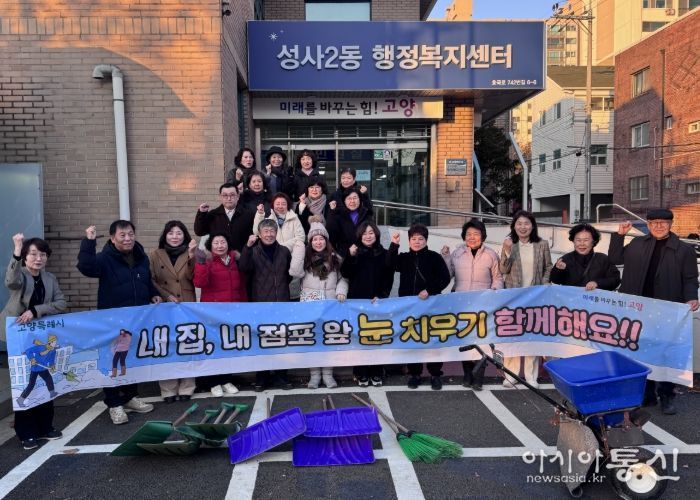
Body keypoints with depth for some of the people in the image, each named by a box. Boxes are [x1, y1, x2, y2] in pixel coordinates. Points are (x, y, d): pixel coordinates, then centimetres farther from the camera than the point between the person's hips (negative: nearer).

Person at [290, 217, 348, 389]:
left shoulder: (335, 258, 9)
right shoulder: (306, 258, 5)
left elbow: (342, 278, 10)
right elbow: (295, 272, -12)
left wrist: (341, 291, -8)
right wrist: (298, 251, -14)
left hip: (330, 303, 1)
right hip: (310, 303, -1)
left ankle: (327, 373, 13)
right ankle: (314, 373, 11)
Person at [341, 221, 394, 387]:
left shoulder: (384, 254, 5)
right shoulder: (354, 252, 6)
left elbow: (388, 278, 2)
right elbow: (346, 274, -6)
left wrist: (382, 295, -11)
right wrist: (351, 257, -19)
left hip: (377, 301, 0)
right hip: (357, 301, 0)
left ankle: (376, 373, 14)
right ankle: (361, 373, 10)